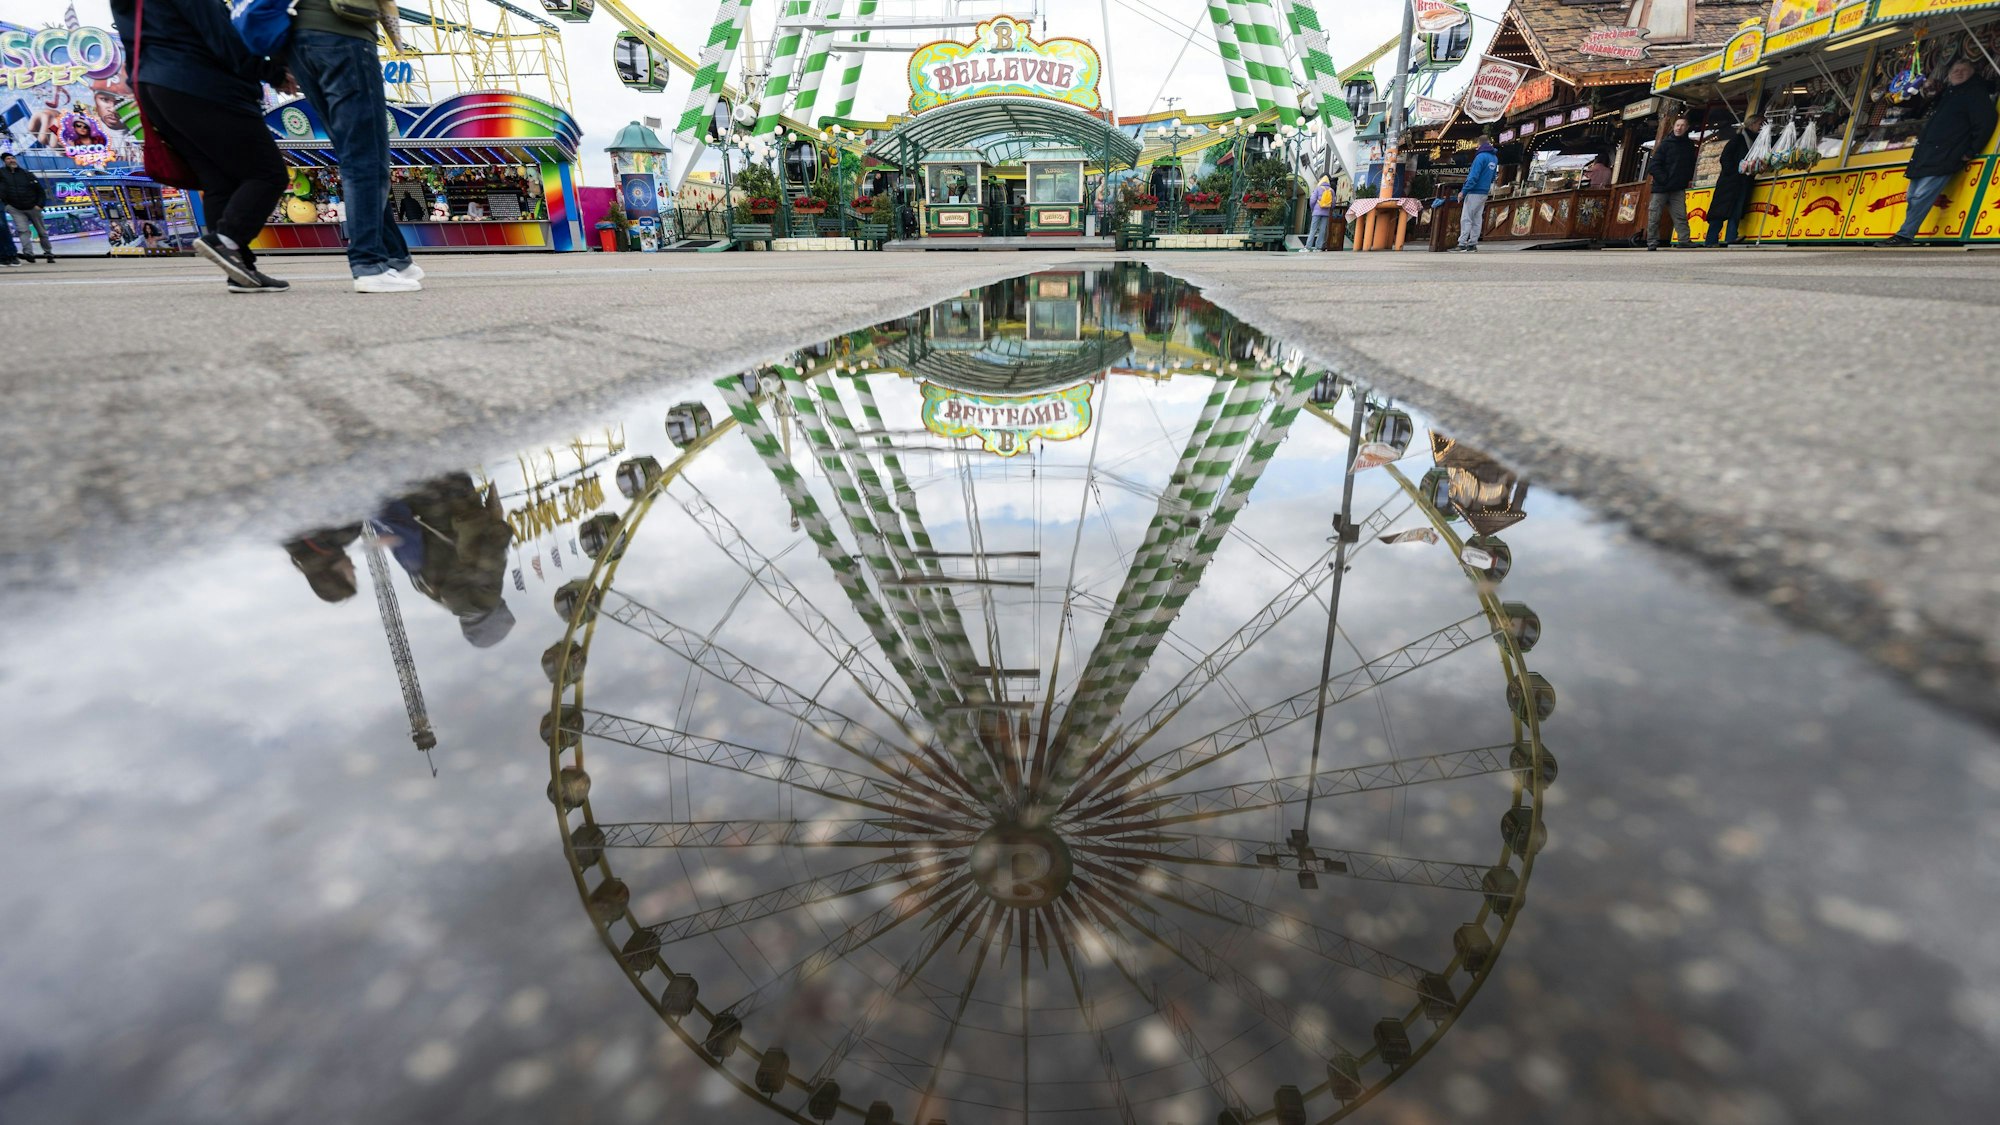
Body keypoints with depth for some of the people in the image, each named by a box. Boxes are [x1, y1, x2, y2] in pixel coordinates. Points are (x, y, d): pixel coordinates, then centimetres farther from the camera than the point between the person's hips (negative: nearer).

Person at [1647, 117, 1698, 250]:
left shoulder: (1689, 145, 11)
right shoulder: (1665, 144, -2)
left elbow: (1691, 164, 18)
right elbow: (1655, 165, -8)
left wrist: (1689, 179, 5)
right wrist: (1664, 180, -13)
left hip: (1678, 189, 3)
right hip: (1661, 187, -3)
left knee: (1681, 215, 0)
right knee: (1654, 216, -3)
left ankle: (1685, 239, 1)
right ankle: (1652, 242, 3)